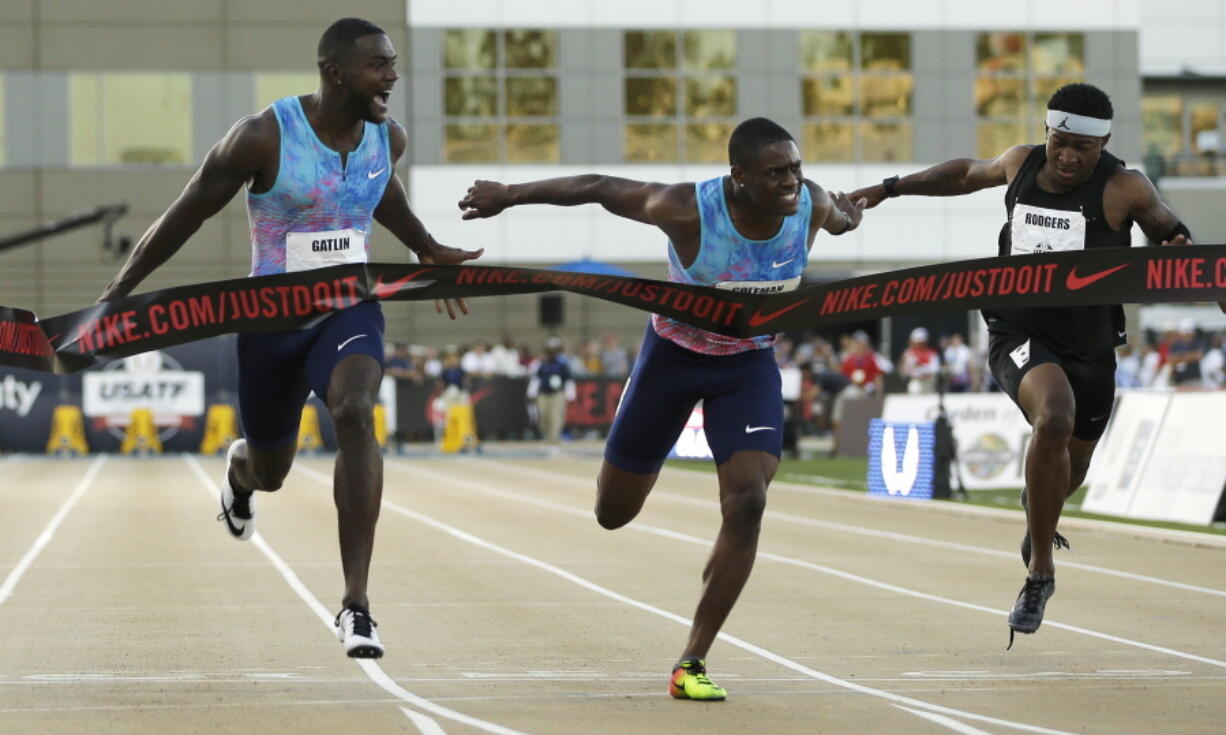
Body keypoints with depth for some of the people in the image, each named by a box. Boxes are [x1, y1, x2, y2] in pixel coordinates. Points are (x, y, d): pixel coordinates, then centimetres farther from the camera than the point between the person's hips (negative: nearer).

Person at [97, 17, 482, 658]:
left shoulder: (387, 138, -5)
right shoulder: (263, 137, -19)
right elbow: (187, 214, -9)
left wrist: (426, 250, 20)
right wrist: (117, 294, -7)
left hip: (350, 312, 1)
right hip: (272, 319, -1)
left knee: (354, 414, -31)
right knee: (270, 470, 16)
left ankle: (356, 604, -33)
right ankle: (240, 471, 61)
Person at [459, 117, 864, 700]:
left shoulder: (811, 206, -20)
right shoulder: (688, 210, -31)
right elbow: (598, 188, -18)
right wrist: (509, 195, -10)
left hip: (749, 364, 2)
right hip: (674, 356, -2)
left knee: (747, 504, -19)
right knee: (613, 513, 9)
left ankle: (691, 664, -10)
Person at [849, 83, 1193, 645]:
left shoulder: (1124, 188, -10)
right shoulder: (1020, 164, -1)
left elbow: (1166, 227, 6)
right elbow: (969, 174, 21)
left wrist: (1178, 244, -19)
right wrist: (890, 189, 23)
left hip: (1090, 343, 1)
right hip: (1019, 332, -1)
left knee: (1071, 469, 17)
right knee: (1055, 418, -32)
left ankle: (1037, 512, 60)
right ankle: (1040, 571, -20)